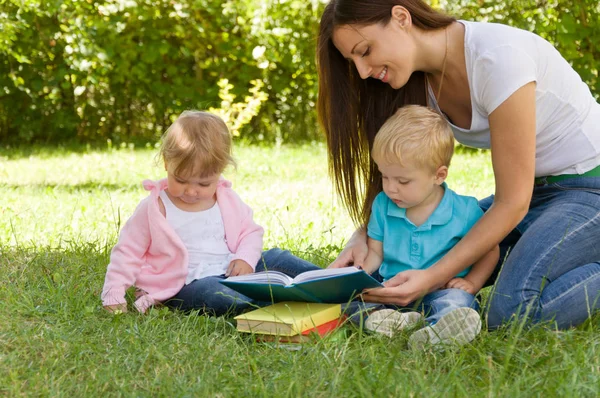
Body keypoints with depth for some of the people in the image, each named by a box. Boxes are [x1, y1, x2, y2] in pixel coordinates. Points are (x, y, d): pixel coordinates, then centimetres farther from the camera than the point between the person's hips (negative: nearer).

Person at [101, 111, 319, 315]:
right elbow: (128, 252, 0)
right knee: (217, 295, -36)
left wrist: (245, 259, -6)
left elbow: (250, 232, 17)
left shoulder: (227, 200, 6)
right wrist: (113, 296, -9)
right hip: (187, 285, -5)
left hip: (232, 272, 6)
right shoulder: (155, 208, -5)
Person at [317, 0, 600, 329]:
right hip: (533, 191, 8)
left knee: (514, 310, -30)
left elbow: (512, 202, -24)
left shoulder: (498, 55, -27)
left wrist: (434, 277, -28)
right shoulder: (420, 80, -3)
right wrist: (362, 239, -16)